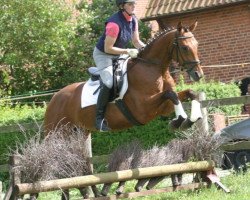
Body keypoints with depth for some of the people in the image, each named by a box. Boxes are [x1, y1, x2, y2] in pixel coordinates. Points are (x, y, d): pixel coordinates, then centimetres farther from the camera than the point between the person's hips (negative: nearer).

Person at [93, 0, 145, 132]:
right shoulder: (114, 23, -30)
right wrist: (127, 51, -30)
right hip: (103, 55, -9)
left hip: (118, 54, 9)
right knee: (108, 83, -28)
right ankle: (99, 118, -21)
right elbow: (108, 48, -26)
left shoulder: (133, 20, -5)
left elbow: (136, 42, 4)